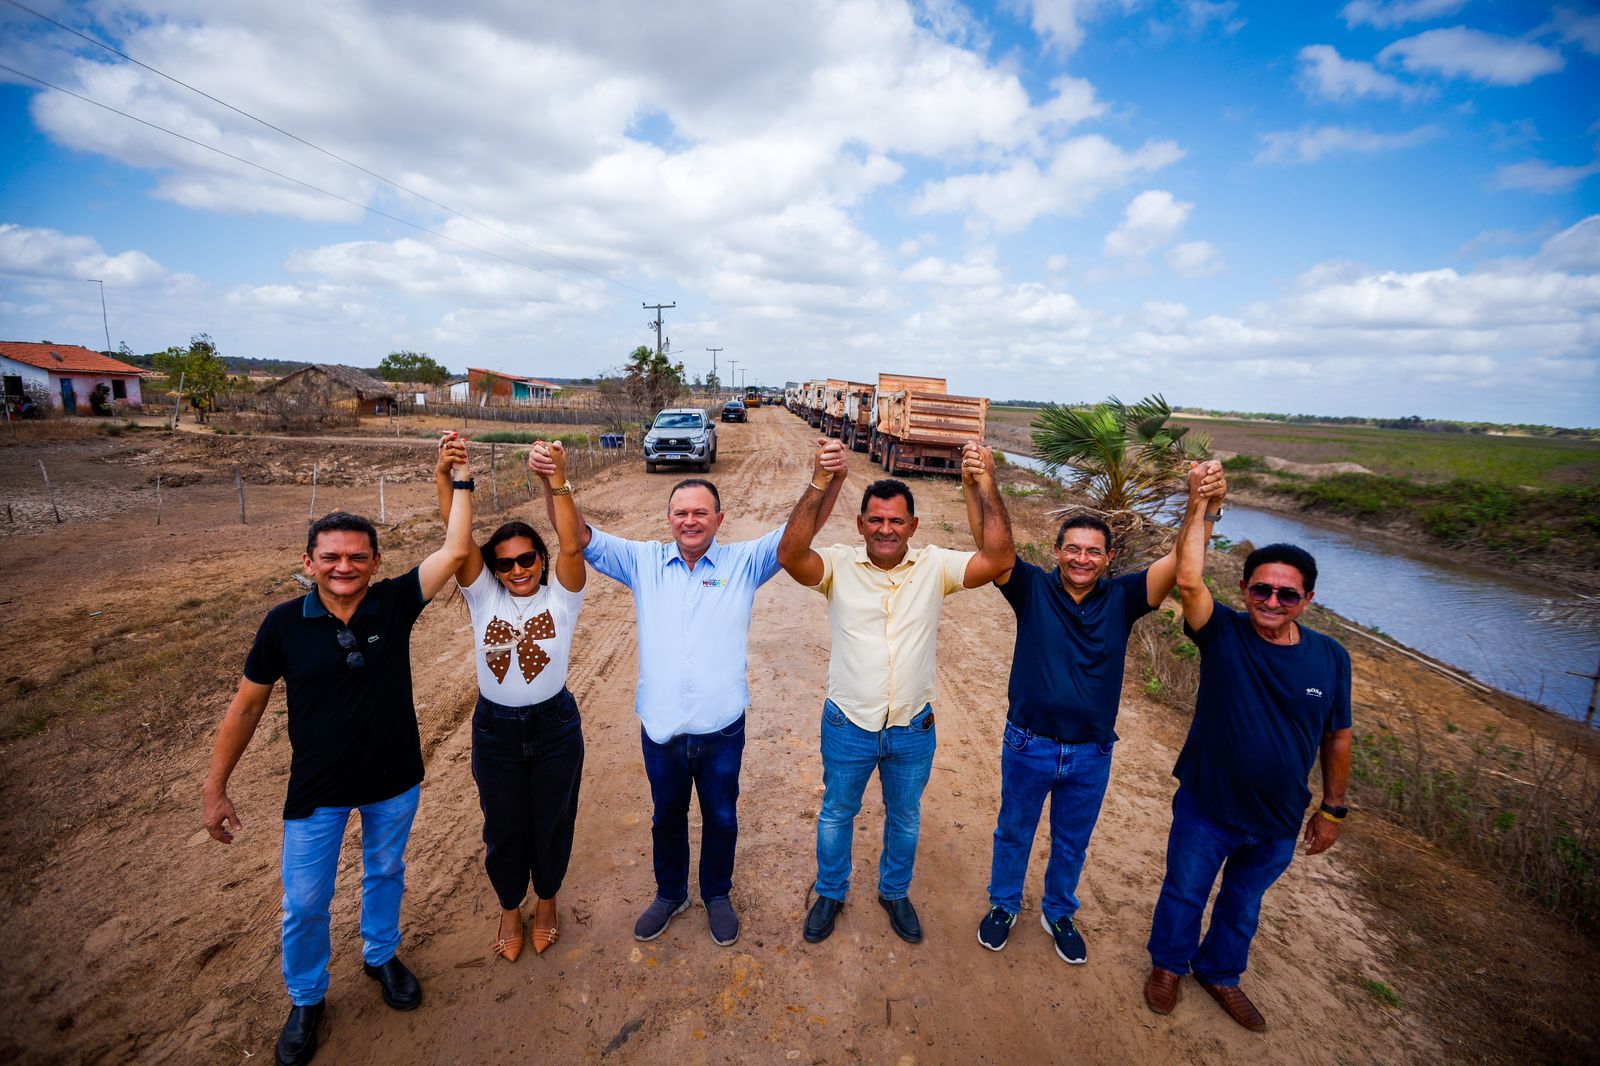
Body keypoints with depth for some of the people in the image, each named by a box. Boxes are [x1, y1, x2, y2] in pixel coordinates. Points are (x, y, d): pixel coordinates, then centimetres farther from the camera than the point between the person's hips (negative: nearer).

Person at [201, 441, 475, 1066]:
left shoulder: (395, 603, -16)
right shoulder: (284, 624, -15)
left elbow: (456, 550, -26)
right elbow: (246, 706, -4)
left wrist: (461, 479, -27)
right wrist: (215, 790, 0)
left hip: (393, 782, 1)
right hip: (316, 791, 0)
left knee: (384, 874, 24)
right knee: (304, 903, 15)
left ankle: (380, 955, 52)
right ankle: (306, 1000, 44)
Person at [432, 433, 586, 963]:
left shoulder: (560, 597, -11)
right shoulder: (483, 597, -6)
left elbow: (571, 546, -29)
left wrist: (558, 482, -45)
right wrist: (444, 474, -36)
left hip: (555, 725, -1)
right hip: (494, 728, 1)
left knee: (551, 822, 16)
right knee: (504, 826, 17)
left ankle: (546, 902, 45)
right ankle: (510, 909, 45)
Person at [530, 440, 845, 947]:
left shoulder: (743, 562, -8)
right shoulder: (644, 562, -4)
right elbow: (581, 537, -8)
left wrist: (830, 482, -34)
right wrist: (553, 483, -25)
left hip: (722, 729, -1)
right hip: (660, 728, 1)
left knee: (721, 818, 21)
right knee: (666, 816, 24)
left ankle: (717, 895, 48)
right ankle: (670, 894, 50)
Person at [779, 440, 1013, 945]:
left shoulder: (934, 567, -10)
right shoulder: (839, 565, -15)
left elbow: (999, 558, -22)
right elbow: (790, 553, -33)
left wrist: (986, 486, -30)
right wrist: (820, 484, -41)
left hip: (913, 731, 2)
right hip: (848, 727, -1)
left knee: (904, 818, 24)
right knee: (836, 814, 22)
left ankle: (895, 892, 52)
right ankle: (830, 893, 49)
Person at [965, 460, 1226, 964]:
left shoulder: (1121, 598, -8)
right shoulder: (1033, 588, -13)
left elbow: (1183, 559, -18)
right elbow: (988, 541, -25)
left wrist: (1202, 504, -34)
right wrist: (976, 486, -41)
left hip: (1091, 753, 2)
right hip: (1028, 745, -1)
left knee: (1072, 844, 23)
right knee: (1013, 832, 20)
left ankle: (1059, 913, 49)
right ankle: (1003, 904, 46)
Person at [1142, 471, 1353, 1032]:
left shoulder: (1330, 657, -10)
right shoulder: (1224, 634, -19)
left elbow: (1337, 738, 1)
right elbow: (1188, 581, -38)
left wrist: (1332, 808, 7)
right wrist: (1199, 508, -38)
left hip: (1278, 822, 3)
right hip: (1205, 808, -2)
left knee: (1243, 903, 25)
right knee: (1184, 892, 18)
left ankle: (1220, 974, 52)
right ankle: (1168, 965, 46)